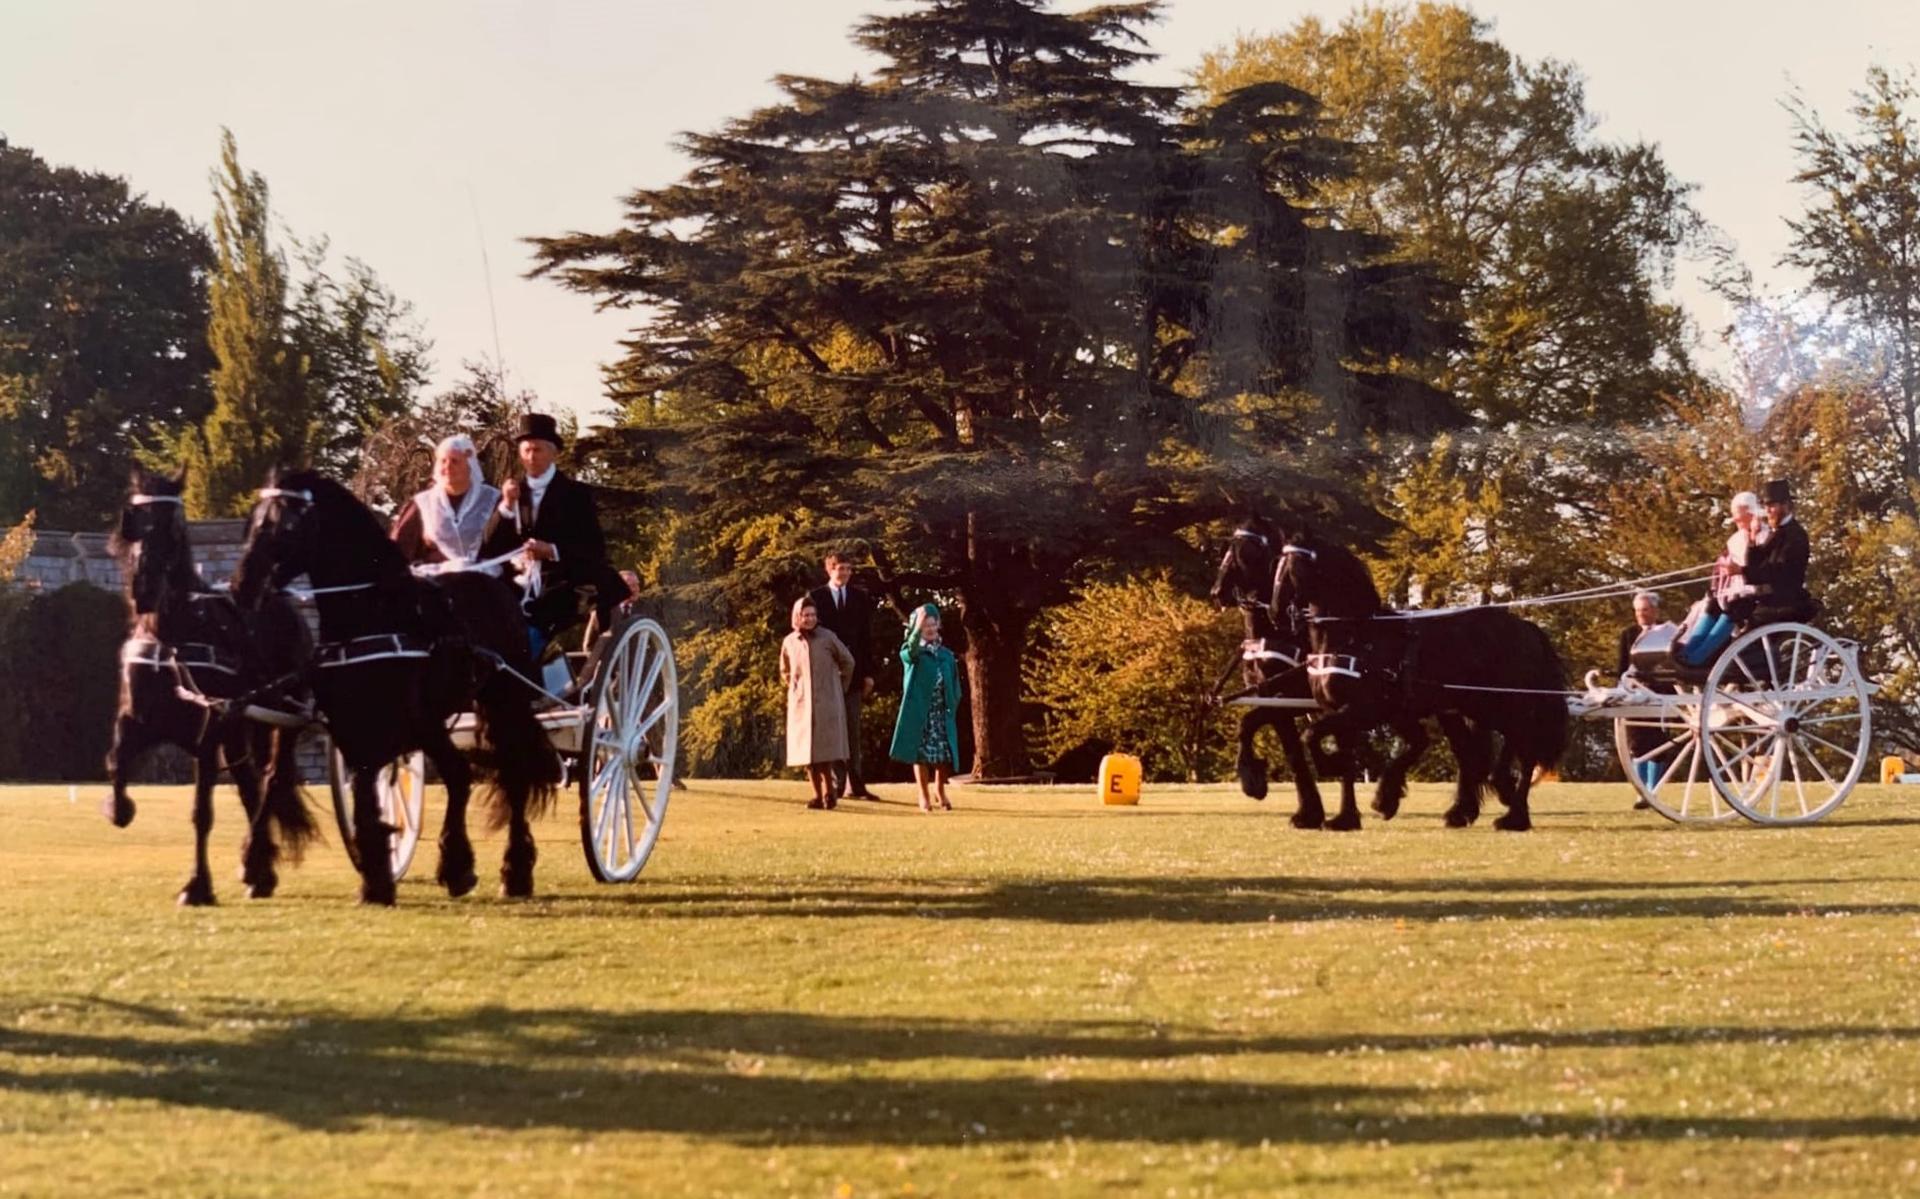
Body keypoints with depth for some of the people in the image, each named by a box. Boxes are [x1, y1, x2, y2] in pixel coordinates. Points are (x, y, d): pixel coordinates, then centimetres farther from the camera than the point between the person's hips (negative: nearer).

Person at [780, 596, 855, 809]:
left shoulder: (827, 637, -3)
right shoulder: (789, 642, 5)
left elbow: (847, 662, 8)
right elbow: (785, 671, 23)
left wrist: (840, 688, 13)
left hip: (827, 702, -2)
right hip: (801, 703, 3)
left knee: (825, 749, -8)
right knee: (807, 751, 0)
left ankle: (828, 792, 2)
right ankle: (818, 795, 5)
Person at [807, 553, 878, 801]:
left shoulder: (862, 599, 9)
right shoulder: (815, 597, 2)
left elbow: (867, 638, 8)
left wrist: (868, 673, 1)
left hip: (853, 671, 2)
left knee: (853, 729, 2)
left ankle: (855, 784, 3)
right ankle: (836, 784, 2)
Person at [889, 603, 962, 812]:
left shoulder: (946, 655, 10)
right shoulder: (912, 653, 1)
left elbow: (954, 686, 13)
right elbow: (909, 652, -25)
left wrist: (952, 707, 0)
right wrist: (918, 627, -38)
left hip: (942, 713, 3)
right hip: (920, 712, -3)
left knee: (944, 754, 2)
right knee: (921, 753, -1)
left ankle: (940, 791, 20)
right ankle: (924, 796, 7)